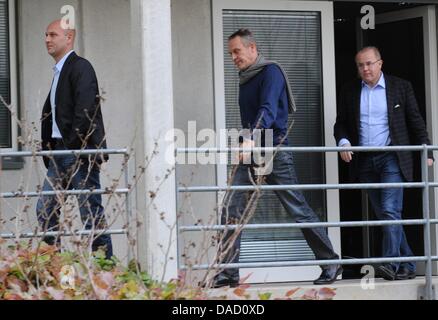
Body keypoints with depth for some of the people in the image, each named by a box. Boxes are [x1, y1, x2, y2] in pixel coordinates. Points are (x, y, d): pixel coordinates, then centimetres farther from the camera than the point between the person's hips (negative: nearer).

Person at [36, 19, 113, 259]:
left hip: (80, 152, -9)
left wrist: (72, 147, -18)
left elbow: (85, 111, -18)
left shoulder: (80, 67, -8)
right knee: (45, 210, 3)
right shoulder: (58, 71, 21)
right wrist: (48, 149, 12)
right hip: (60, 153, 9)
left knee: (90, 211, -5)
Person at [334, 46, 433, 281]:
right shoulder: (349, 92, 9)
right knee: (384, 214, 6)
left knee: (390, 210, -16)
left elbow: (415, 121, 5)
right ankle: (407, 265, 12)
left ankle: (391, 263, -19)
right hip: (365, 162, 4)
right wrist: (343, 141, -9)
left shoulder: (400, 87, 3)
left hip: (392, 158, -4)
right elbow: (341, 123, 11)